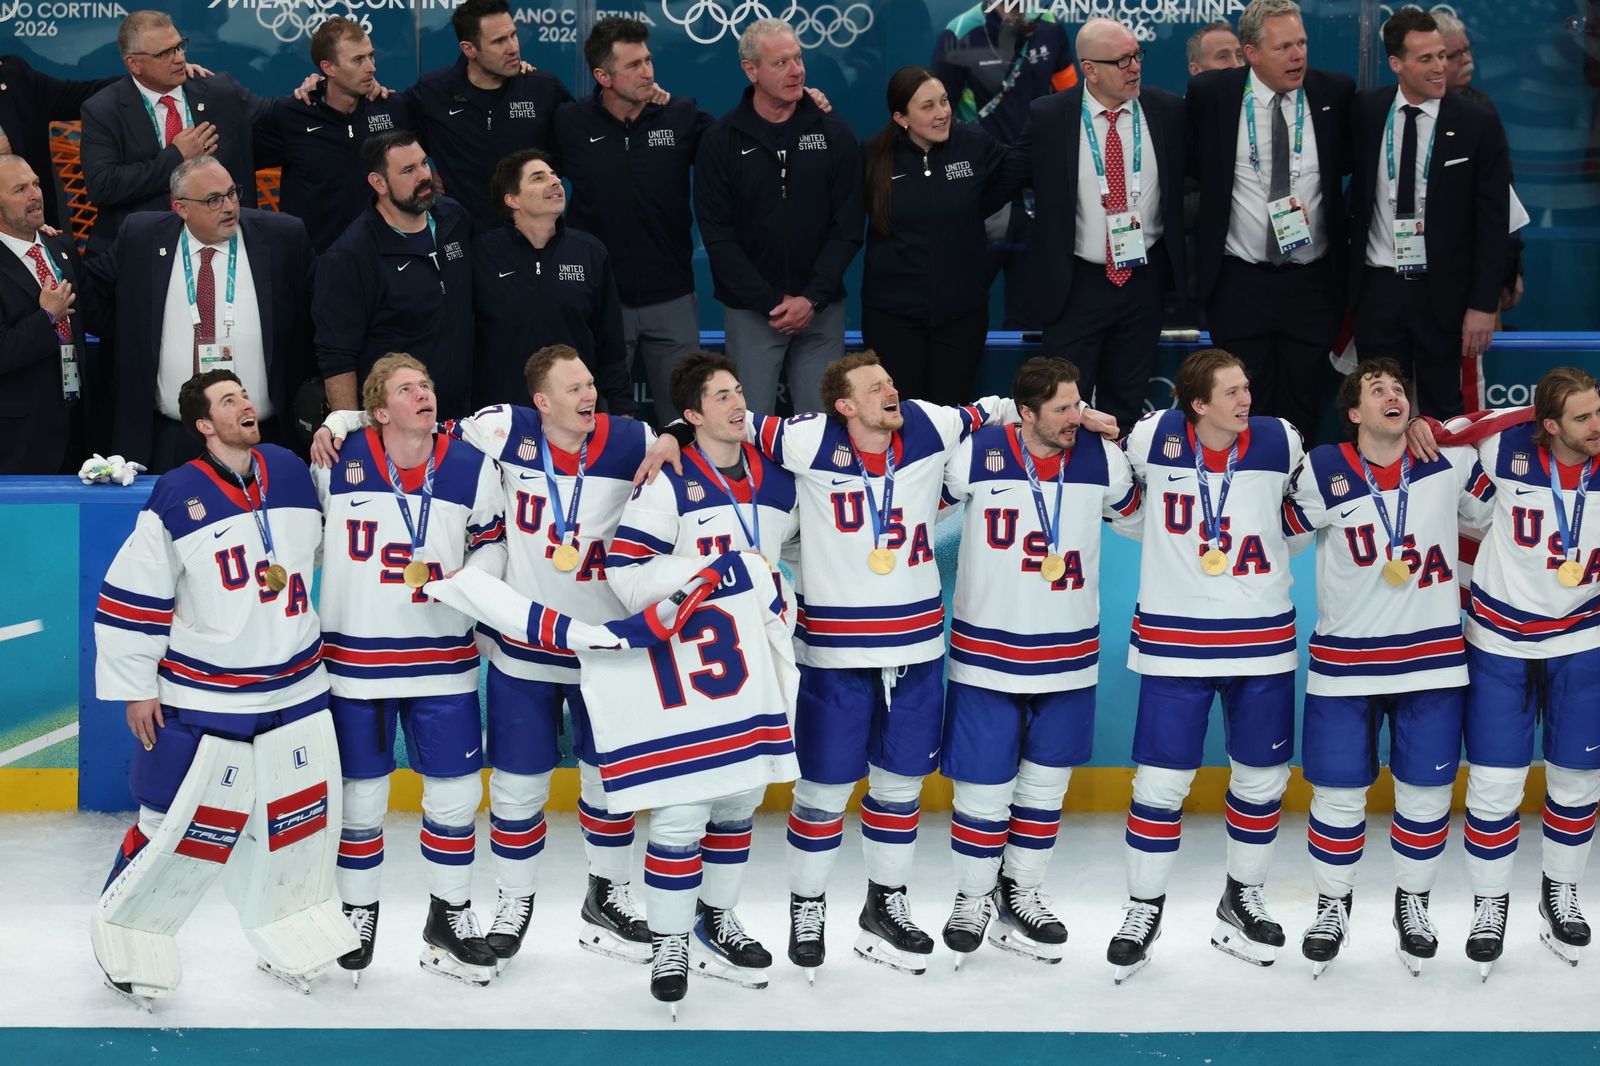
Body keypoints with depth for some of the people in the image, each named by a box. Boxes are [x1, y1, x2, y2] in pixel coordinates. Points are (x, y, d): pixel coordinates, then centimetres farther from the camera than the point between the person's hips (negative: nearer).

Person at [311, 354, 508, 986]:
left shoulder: (471, 467, -3)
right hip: (355, 656, -1)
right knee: (362, 792, 8)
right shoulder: (338, 464, -7)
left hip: (443, 660, 2)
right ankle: (358, 916, 27)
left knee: (455, 791, 6)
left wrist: (459, 582, -8)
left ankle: (449, 920, 22)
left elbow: (491, 544, 7)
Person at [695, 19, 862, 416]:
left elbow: (847, 227, 1)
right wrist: (770, 302, -10)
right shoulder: (721, 140, -1)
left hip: (821, 310, 1)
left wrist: (812, 298, -9)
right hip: (751, 311, -1)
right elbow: (718, 235, -4)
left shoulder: (833, 133, 3)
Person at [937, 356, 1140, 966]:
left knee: (1046, 779, 13)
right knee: (984, 780, 3)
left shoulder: (1102, 461, -3)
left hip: (1069, 655, 3)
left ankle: (1022, 893, 30)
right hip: (987, 652, -3)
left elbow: (1140, 515, 18)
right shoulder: (976, 454, -12)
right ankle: (974, 897, 23)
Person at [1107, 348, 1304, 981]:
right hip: (1174, 637, -2)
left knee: (1262, 776, 12)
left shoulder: (1280, 442, -5)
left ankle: (1242, 898, 33)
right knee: (1161, 779, 1)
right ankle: (1144, 909, 18)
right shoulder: (1155, 438, -10)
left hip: (1262, 639, 2)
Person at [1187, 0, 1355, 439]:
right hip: (1239, 282, -1)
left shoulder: (1336, 92, -1)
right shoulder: (1210, 94, -4)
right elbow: (1191, 164, 11)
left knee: (1304, 412, 7)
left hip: (1313, 282, 1)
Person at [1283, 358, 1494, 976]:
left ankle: (1413, 902, 28)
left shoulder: (1452, 461, -2)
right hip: (1344, 662, -1)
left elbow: (1488, 518, 15)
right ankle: (1333, 905, 25)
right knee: (1338, 790, 5)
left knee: (1427, 788, 8)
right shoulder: (1323, 472, -8)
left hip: (1433, 657, 2)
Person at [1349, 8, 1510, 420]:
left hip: (1443, 293, -2)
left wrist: (1484, 304, -9)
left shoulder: (1478, 124, -7)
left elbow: (1493, 221, -5)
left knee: (1442, 413, 7)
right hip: (1378, 288, 2)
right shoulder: (1366, 112, 0)